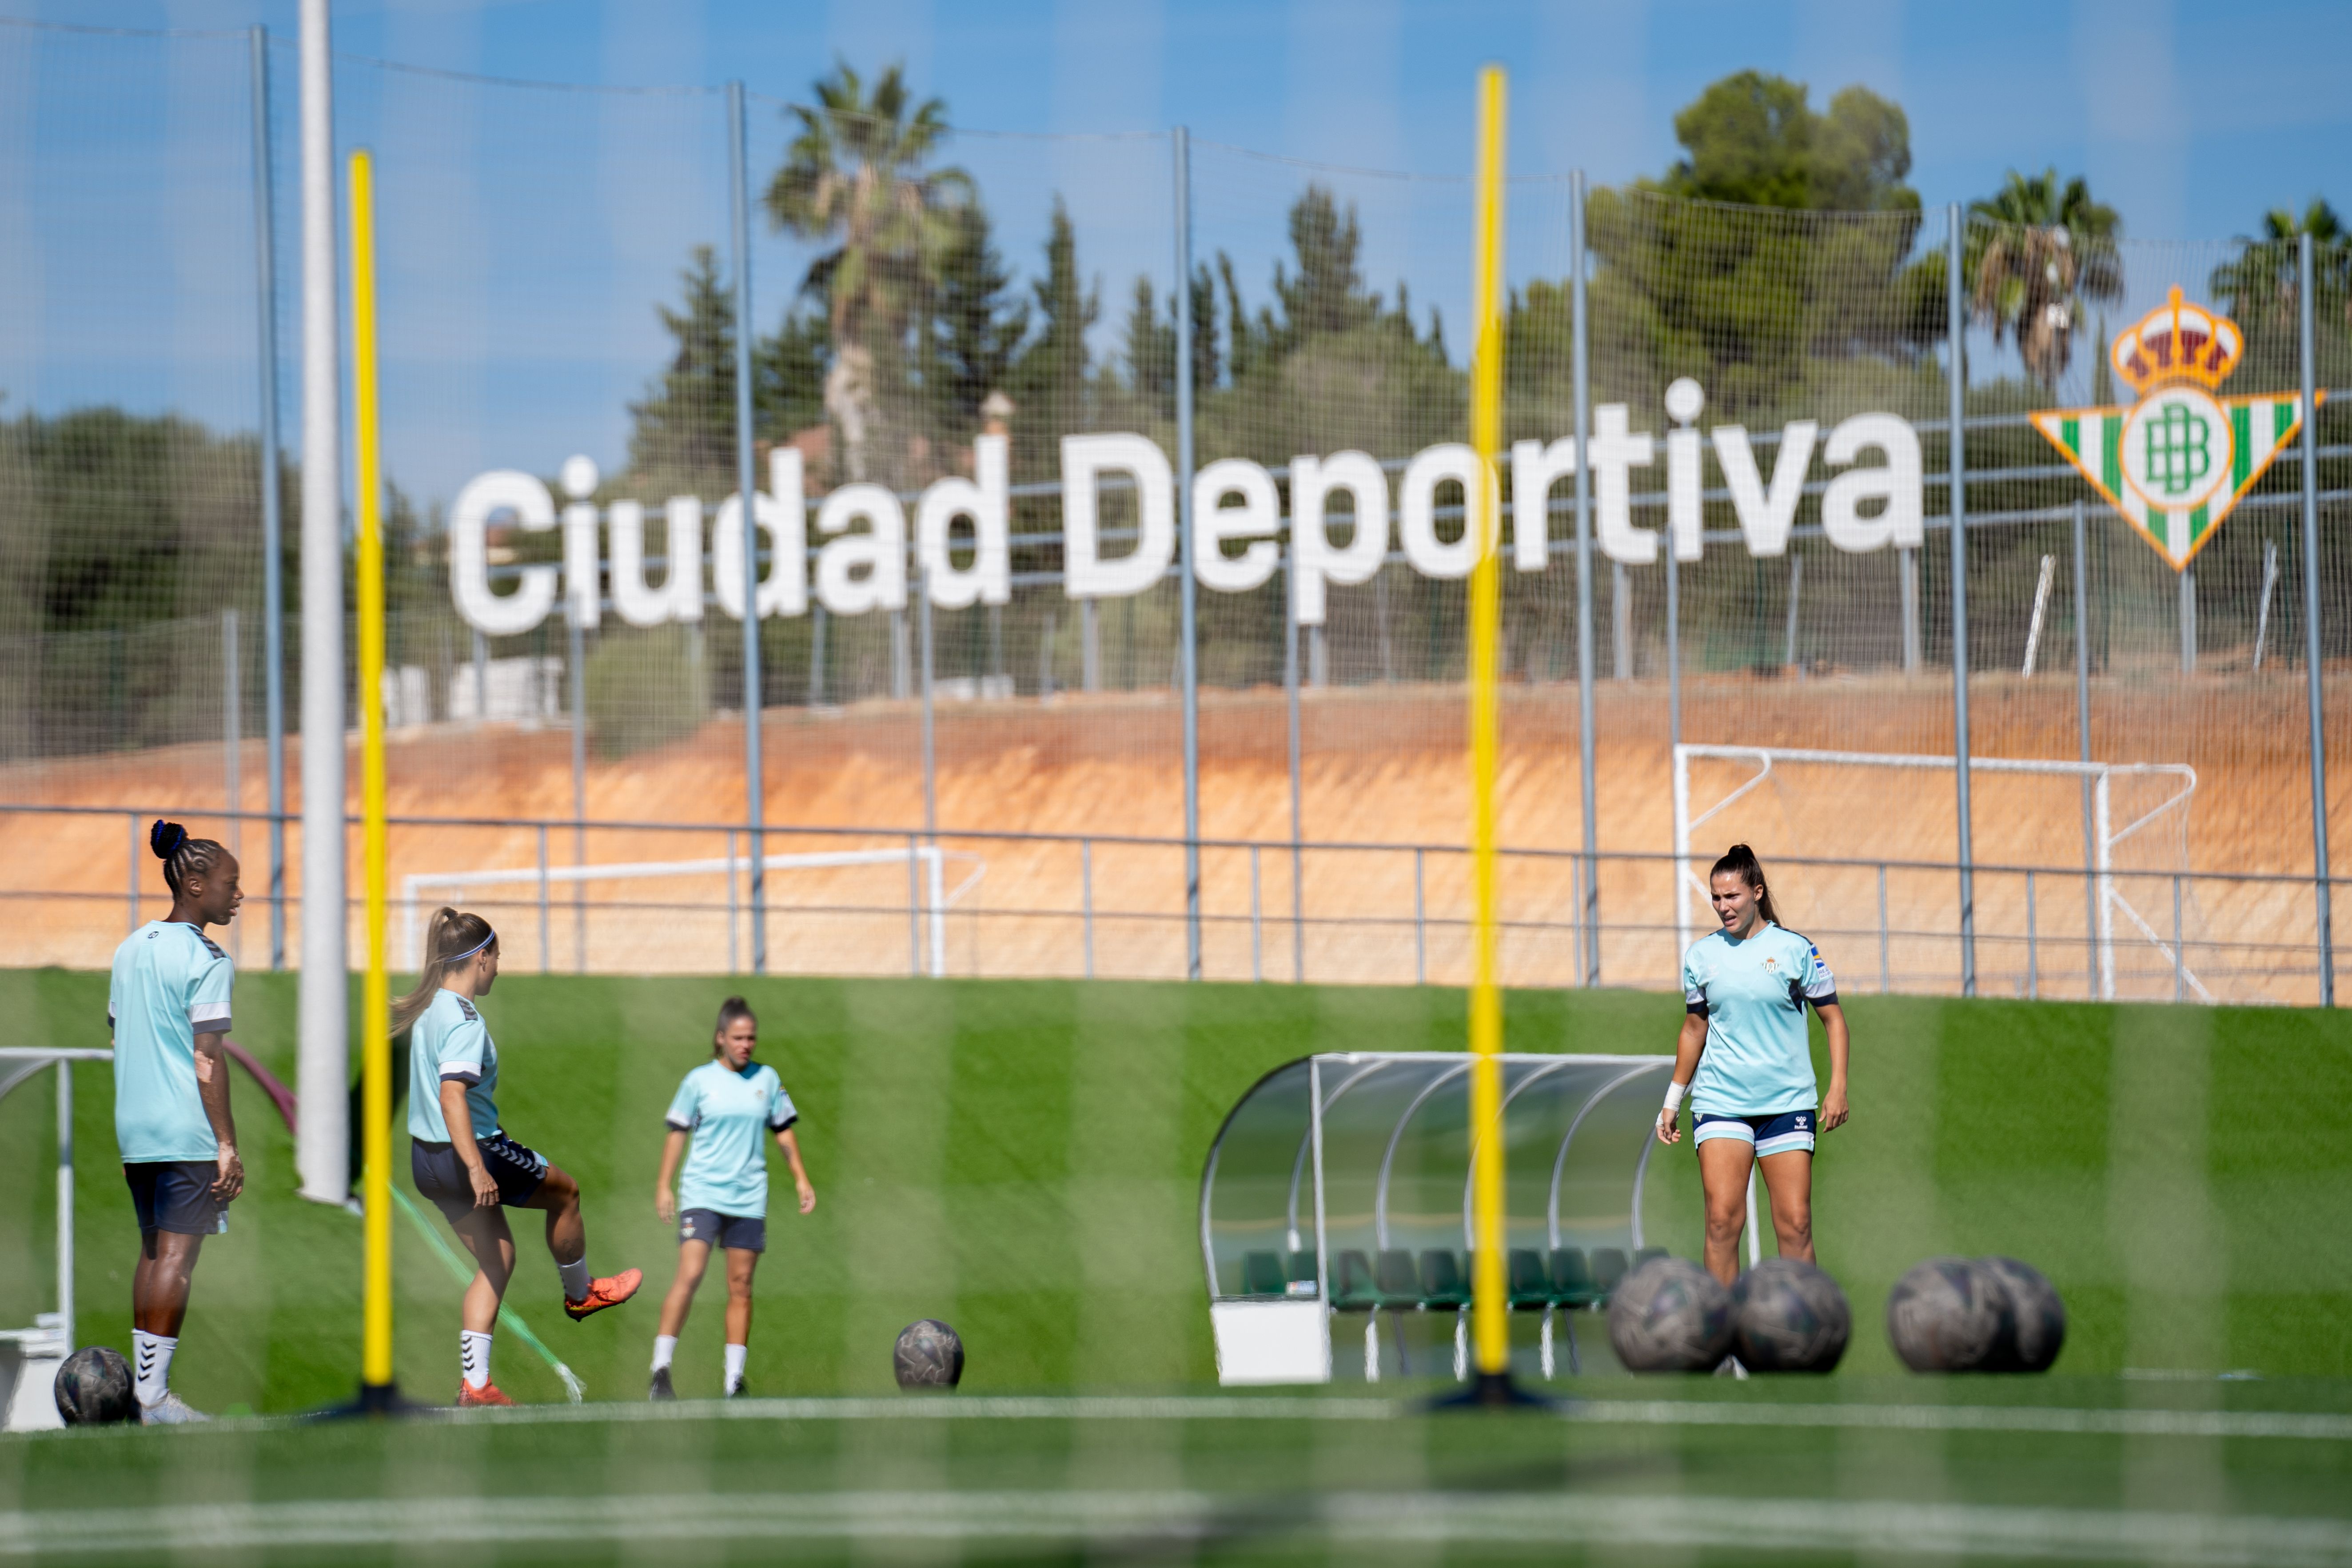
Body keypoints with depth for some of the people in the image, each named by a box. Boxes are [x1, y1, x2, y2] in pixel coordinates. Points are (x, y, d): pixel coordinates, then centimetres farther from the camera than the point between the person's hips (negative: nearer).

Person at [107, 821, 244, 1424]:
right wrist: (227, 1145, -13)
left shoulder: (130, 950, 14)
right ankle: (155, 1395, -10)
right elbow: (207, 1059, -15)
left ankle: (143, 1387, 15)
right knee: (178, 1255, -7)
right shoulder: (206, 960, -11)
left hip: (135, 1127, 8)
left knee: (153, 1250, 14)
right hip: (188, 1130, -8)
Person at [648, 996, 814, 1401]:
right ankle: (661, 1369, -13)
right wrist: (664, 1185, 0)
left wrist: (802, 1180, 13)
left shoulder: (767, 1079, 8)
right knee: (690, 1275, -17)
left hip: (749, 1197, 3)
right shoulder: (700, 1080, 0)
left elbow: (784, 1132, 17)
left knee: (741, 1286, 3)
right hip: (702, 1192, -3)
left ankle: (734, 1379, 8)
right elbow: (677, 1133, 5)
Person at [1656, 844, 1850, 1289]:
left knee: (1795, 1225, -4)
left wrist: (1838, 1089, -4)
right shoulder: (1701, 956, 6)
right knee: (1723, 1221, -10)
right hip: (1720, 1102, 1)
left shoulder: (1793, 949, -1)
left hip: (1788, 1102, -1)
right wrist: (1672, 1101, 17)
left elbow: (1833, 1017, 5)